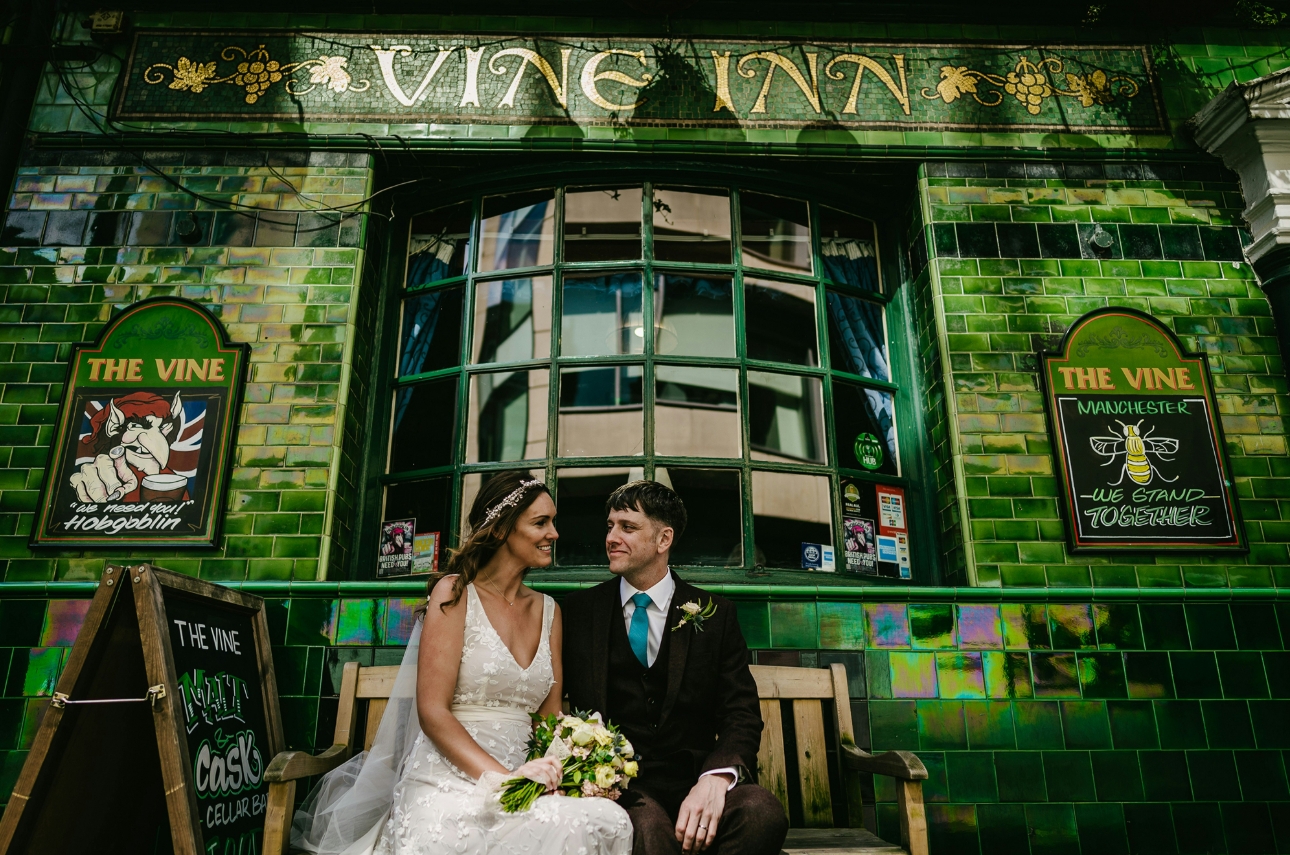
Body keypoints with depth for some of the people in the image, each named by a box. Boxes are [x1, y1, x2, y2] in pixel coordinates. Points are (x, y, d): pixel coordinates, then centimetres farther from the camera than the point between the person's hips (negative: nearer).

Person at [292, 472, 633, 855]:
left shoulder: (547, 610, 13)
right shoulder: (454, 593, -3)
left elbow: (550, 713, 12)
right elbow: (432, 711, -9)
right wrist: (502, 777, -20)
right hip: (448, 786, -5)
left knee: (607, 819, -25)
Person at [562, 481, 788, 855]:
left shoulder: (715, 614, 6)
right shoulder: (579, 610, 8)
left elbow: (742, 713, 2)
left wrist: (715, 779, -18)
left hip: (693, 778, 2)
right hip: (618, 784, -2)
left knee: (762, 811, -28)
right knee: (647, 824, -35)